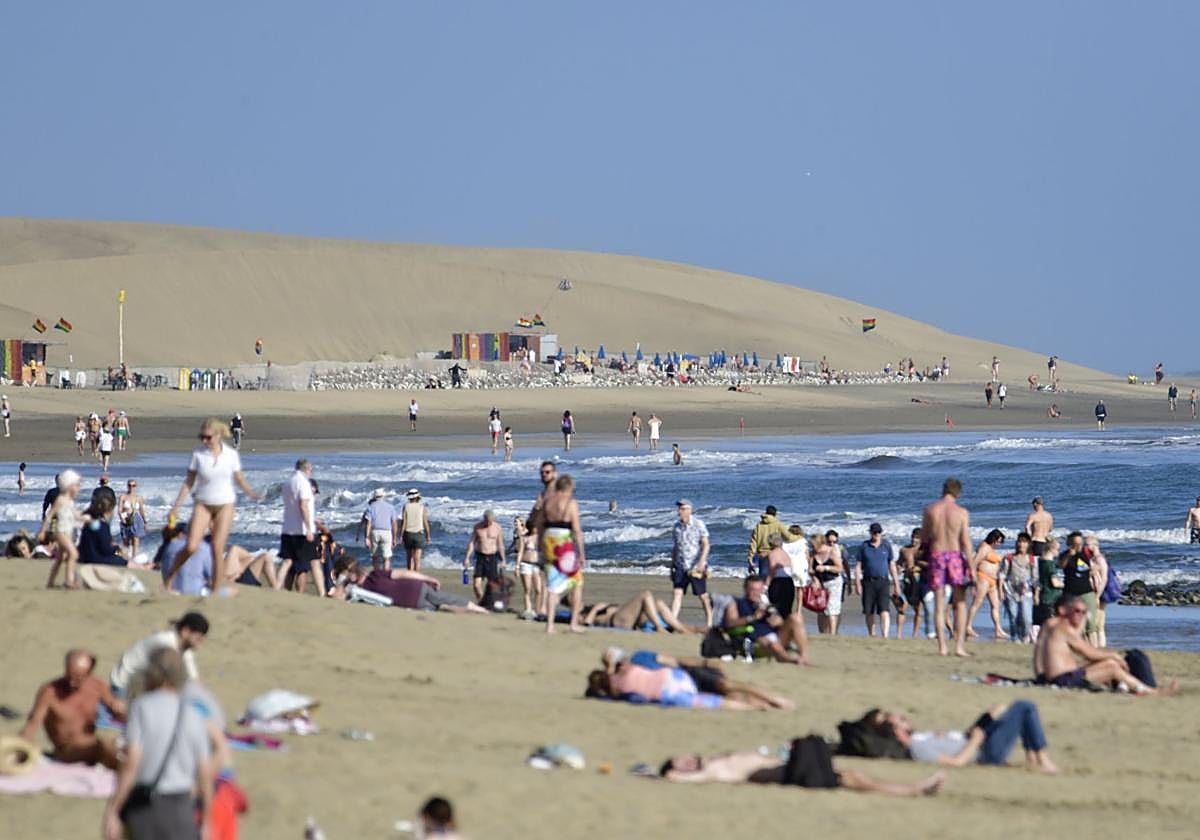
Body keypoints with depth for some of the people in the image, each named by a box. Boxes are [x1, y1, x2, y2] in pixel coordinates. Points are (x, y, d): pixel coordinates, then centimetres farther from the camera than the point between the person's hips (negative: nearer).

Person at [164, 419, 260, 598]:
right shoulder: (198, 455, -4)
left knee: (218, 548, -5)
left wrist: (253, 495, 3)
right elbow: (189, 482, 2)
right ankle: (170, 575, 10)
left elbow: (240, 480, 9)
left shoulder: (231, 454, -3)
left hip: (225, 505, 0)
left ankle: (216, 590, 4)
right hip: (203, 504, 0)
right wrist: (176, 506, 1)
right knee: (191, 546, -12)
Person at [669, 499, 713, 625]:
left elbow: (706, 545, -9)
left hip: (696, 567, -4)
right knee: (676, 592, -9)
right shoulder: (676, 526, 10)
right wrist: (672, 566, 17)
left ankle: (709, 622, 15)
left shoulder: (698, 525, -5)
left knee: (703, 595, 3)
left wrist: (702, 561, -22)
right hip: (680, 566, 4)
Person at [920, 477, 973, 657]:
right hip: (955, 555, -2)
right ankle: (959, 645, -1)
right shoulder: (961, 512, -5)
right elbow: (966, 542, -7)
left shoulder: (929, 510, 0)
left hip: (936, 555, 2)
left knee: (939, 604, 7)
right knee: (960, 603, 6)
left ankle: (942, 646, 5)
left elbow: (924, 539, 6)